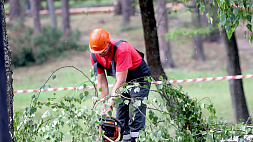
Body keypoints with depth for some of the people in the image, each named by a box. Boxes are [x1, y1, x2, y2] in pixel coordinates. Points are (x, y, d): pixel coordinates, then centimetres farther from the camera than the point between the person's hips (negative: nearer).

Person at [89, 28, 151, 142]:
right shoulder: (94, 56, -13)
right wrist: (104, 109, -14)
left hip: (140, 78, -7)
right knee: (121, 119, 0)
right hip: (124, 80, 7)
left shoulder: (121, 50, -34)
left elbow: (120, 81, -33)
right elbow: (102, 83, -8)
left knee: (135, 117, -17)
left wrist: (109, 107, -34)